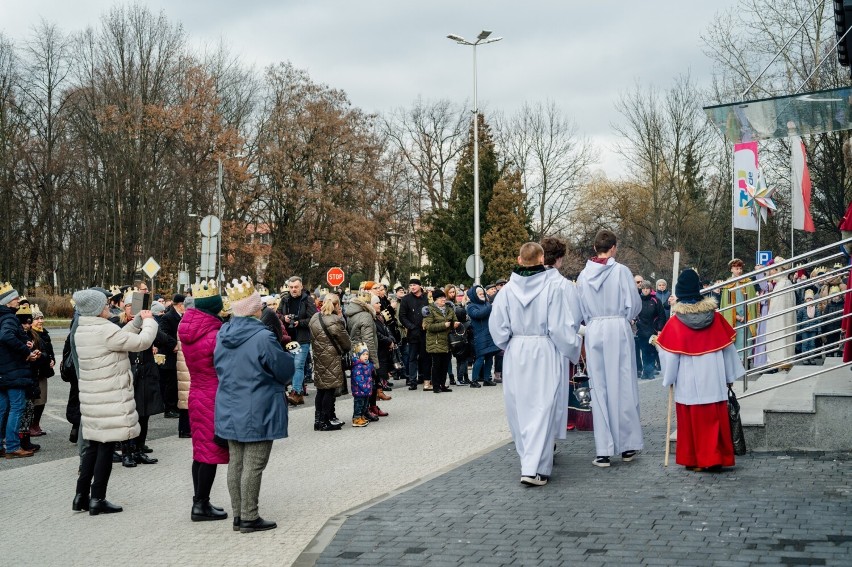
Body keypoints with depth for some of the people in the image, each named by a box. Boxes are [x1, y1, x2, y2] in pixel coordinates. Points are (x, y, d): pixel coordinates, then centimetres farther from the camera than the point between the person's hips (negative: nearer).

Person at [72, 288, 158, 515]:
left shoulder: (81, 331, 9)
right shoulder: (106, 330, -18)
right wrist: (148, 320, 2)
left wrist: (138, 320, 14)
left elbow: (119, 338, 15)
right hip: (111, 398, -8)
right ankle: (97, 499, 4)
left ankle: (81, 496, 18)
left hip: (92, 397, 8)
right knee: (106, 447, -1)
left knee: (93, 445, 15)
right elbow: (142, 341, -15)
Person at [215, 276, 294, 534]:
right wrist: (292, 360, 11)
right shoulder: (262, 337, -20)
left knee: (236, 462, 12)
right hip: (258, 412, -7)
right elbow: (286, 370, -10)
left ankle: (238, 515, 20)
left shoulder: (222, 334, 3)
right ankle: (250, 518, 5)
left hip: (230, 410, 7)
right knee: (253, 465, -1)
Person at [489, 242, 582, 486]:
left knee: (519, 408, 15)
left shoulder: (507, 290, -4)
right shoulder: (552, 288, -10)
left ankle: (528, 458, 29)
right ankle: (534, 468, -8)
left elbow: (498, 328, -2)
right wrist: (573, 349, 6)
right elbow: (561, 327, -10)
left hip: (516, 355, 3)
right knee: (542, 408, -1)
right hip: (544, 354, -3)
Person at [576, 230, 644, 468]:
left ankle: (603, 450, 5)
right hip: (618, 330, -2)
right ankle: (627, 445, 14)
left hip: (593, 332, 2)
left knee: (599, 389, 5)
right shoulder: (620, 271, -7)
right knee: (623, 386, 7)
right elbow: (634, 305, -5)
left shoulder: (584, 274, 2)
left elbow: (580, 309, 7)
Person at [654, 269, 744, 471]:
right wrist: (730, 376, 13)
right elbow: (728, 348, 4)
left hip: (688, 382, -2)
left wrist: (669, 378, 10)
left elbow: (670, 355, -5)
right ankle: (715, 458, 10)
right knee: (714, 419, 8)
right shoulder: (715, 317, -2)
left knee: (691, 421, 7)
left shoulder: (675, 322, -9)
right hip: (714, 379, 2)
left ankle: (694, 460, 11)